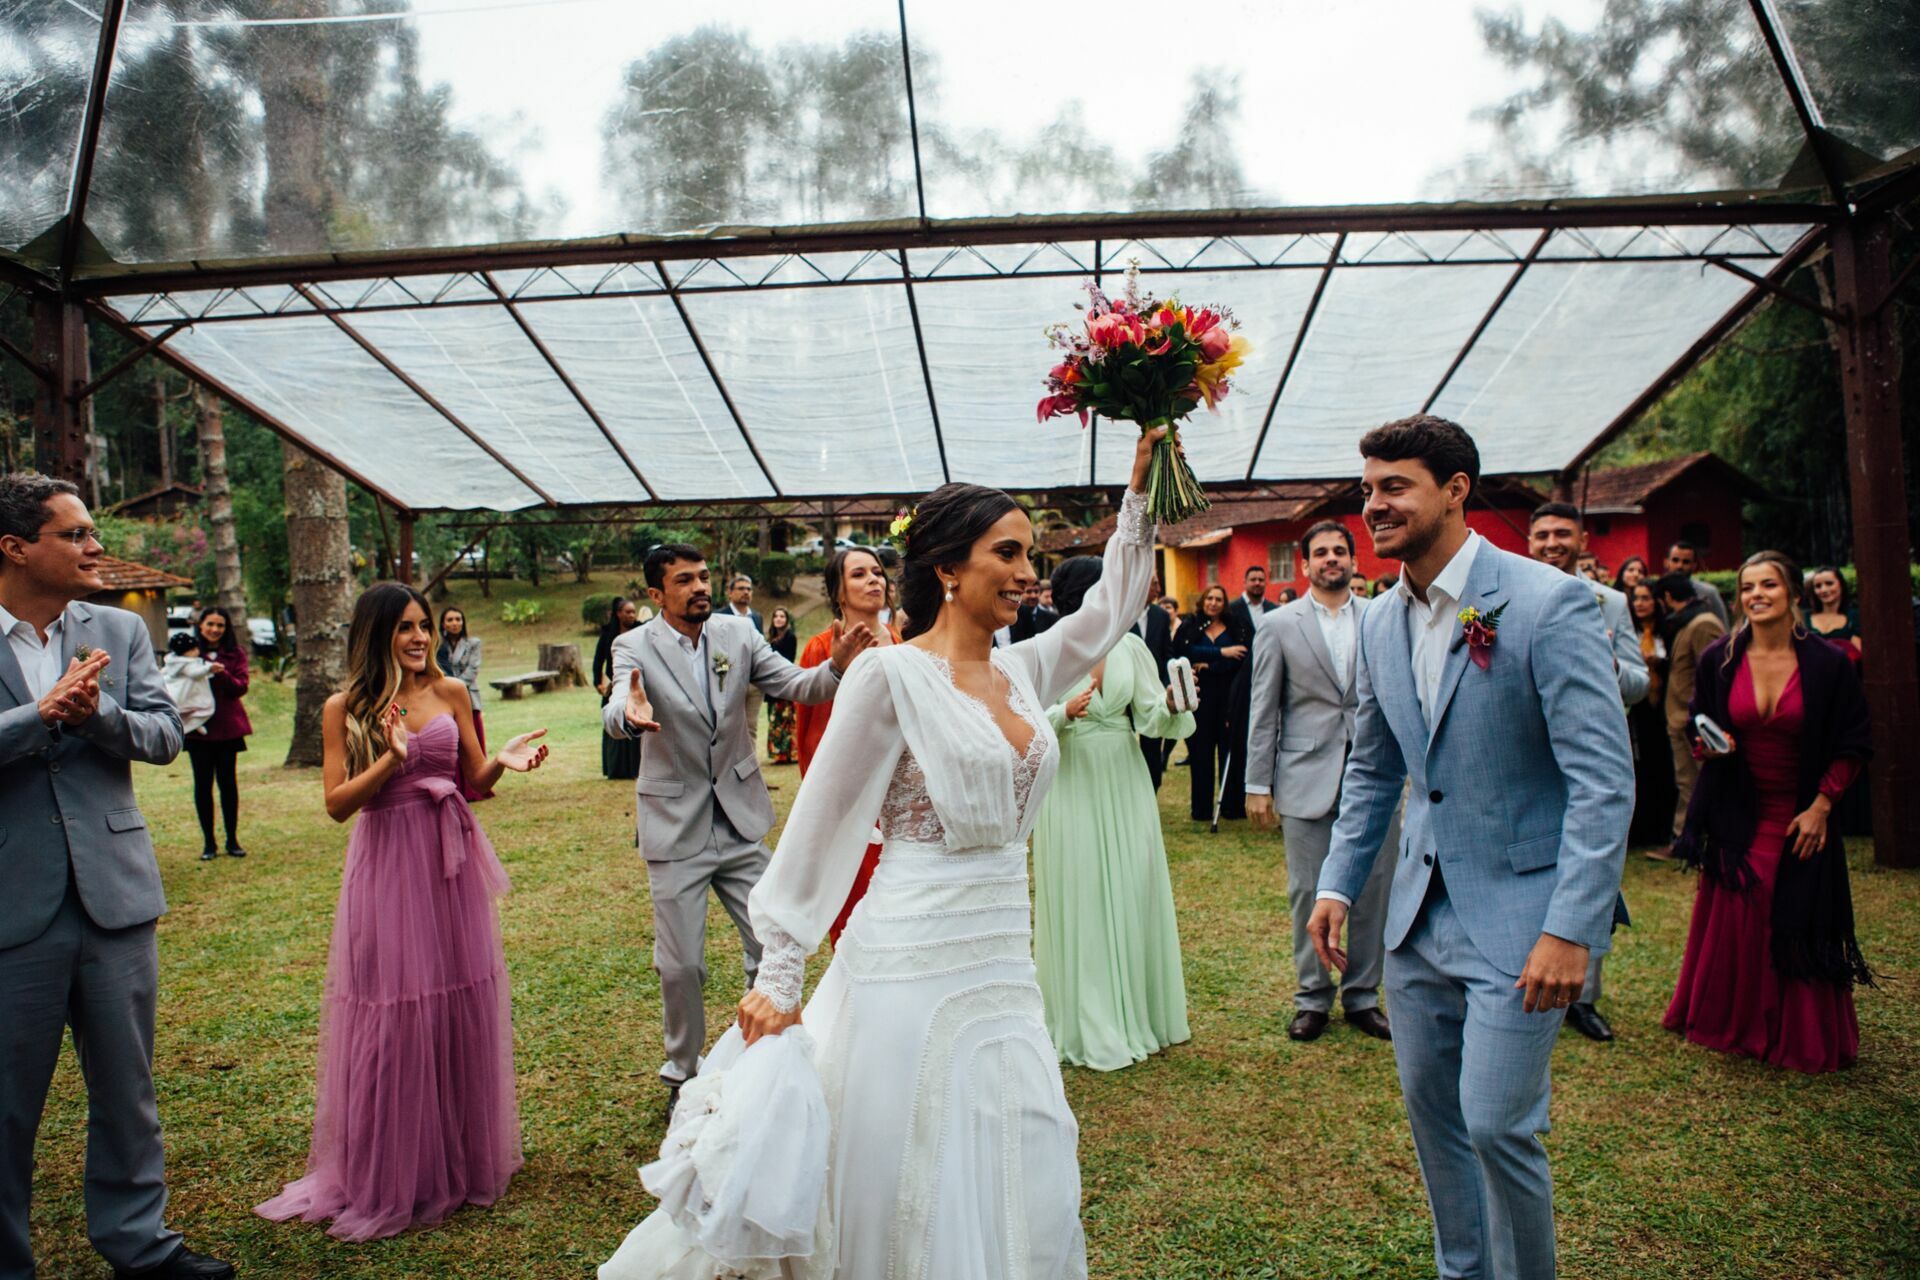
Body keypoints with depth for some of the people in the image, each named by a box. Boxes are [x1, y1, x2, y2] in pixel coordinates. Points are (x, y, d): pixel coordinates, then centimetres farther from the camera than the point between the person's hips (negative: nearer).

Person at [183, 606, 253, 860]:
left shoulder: (235, 653, 3)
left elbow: (241, 687, -5)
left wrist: (223, 674, -22)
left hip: (227, 727, 0)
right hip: (199, 727, 0)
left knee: (228, 781, 4)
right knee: (202, 783, 3)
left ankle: (232, 840, 13)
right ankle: (208, 843, 11)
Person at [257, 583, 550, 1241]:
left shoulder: (451, 692, 4)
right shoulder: (345, 708, -1)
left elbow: (474, 782, 8)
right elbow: (337, 803, -5)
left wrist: (503, 761, -13)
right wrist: (391, 760, -20)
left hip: (451, 864, 2)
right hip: (386, 867, -2)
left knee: (462, 1008, 9)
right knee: (393, 1018, 3)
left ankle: (462, 1159, 27)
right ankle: (388, 1179, 20)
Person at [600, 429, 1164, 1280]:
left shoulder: (1021, 671, 8)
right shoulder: (891, 676, -12)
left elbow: (1113, 605, 21)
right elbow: (819, 827, -10)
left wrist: (1142, 486, 16)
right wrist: (779, 975, -8)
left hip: (1004, 966, 7)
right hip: (915, 964, -6)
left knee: (1024, 1195, 13)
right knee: (907, 1194, 6)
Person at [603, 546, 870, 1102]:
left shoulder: (738, 633, -2)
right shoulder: (635, 647, -10)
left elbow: (796, 685, -8)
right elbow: (615, 713, -28)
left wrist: (837, 665, -30)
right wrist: (631, 715, -53)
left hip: (740, 820, 3)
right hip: (675, 826, -3)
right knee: (681, 965, 5)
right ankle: (683, 1073, 30)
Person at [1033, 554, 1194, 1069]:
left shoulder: (1130, 646, 2)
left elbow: (1151, 717, -2)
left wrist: (1171, 703, -22)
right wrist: (1064, 714, -23)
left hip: (1125, 785, 4)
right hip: (1072, 789, -3)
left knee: (1134, 898, 10)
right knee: (1081, 904, 4)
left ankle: (1138, 1014, 27)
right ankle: (1092, 1029, 16)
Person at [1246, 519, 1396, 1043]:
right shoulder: (1278, 625, 3)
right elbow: (1264, 710, 2)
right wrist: (1257, 783, -1)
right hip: (1307, 778, -1)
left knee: (1373, 890, 8)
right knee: (1308, 892, 5)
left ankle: (1363, 995, 24)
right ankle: (1312, 998, 20)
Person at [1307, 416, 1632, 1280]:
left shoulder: (1550, 604, -15)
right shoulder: (1380, 623, 5)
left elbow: (1605, 781, -18)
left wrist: (1571, 927, -22)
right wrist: (1338, 883, 9)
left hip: (1519, 913, -6)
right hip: (1419, 912, 7)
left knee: (1497, 1124, -4)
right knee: (1431, 1110, 16)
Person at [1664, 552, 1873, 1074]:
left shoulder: (1828, 663, -6)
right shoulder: (1719, 659, -2)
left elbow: (1851, 746, -1)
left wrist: (1821, 806, -9)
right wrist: (1709, 746, -12)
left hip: (1801, 817, -1)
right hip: (1737, 816, 1)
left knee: (1801, 928, 5)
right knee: (1733, 922, 3)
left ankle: (1803, 1037, 24)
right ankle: (1733, 1025, 22)